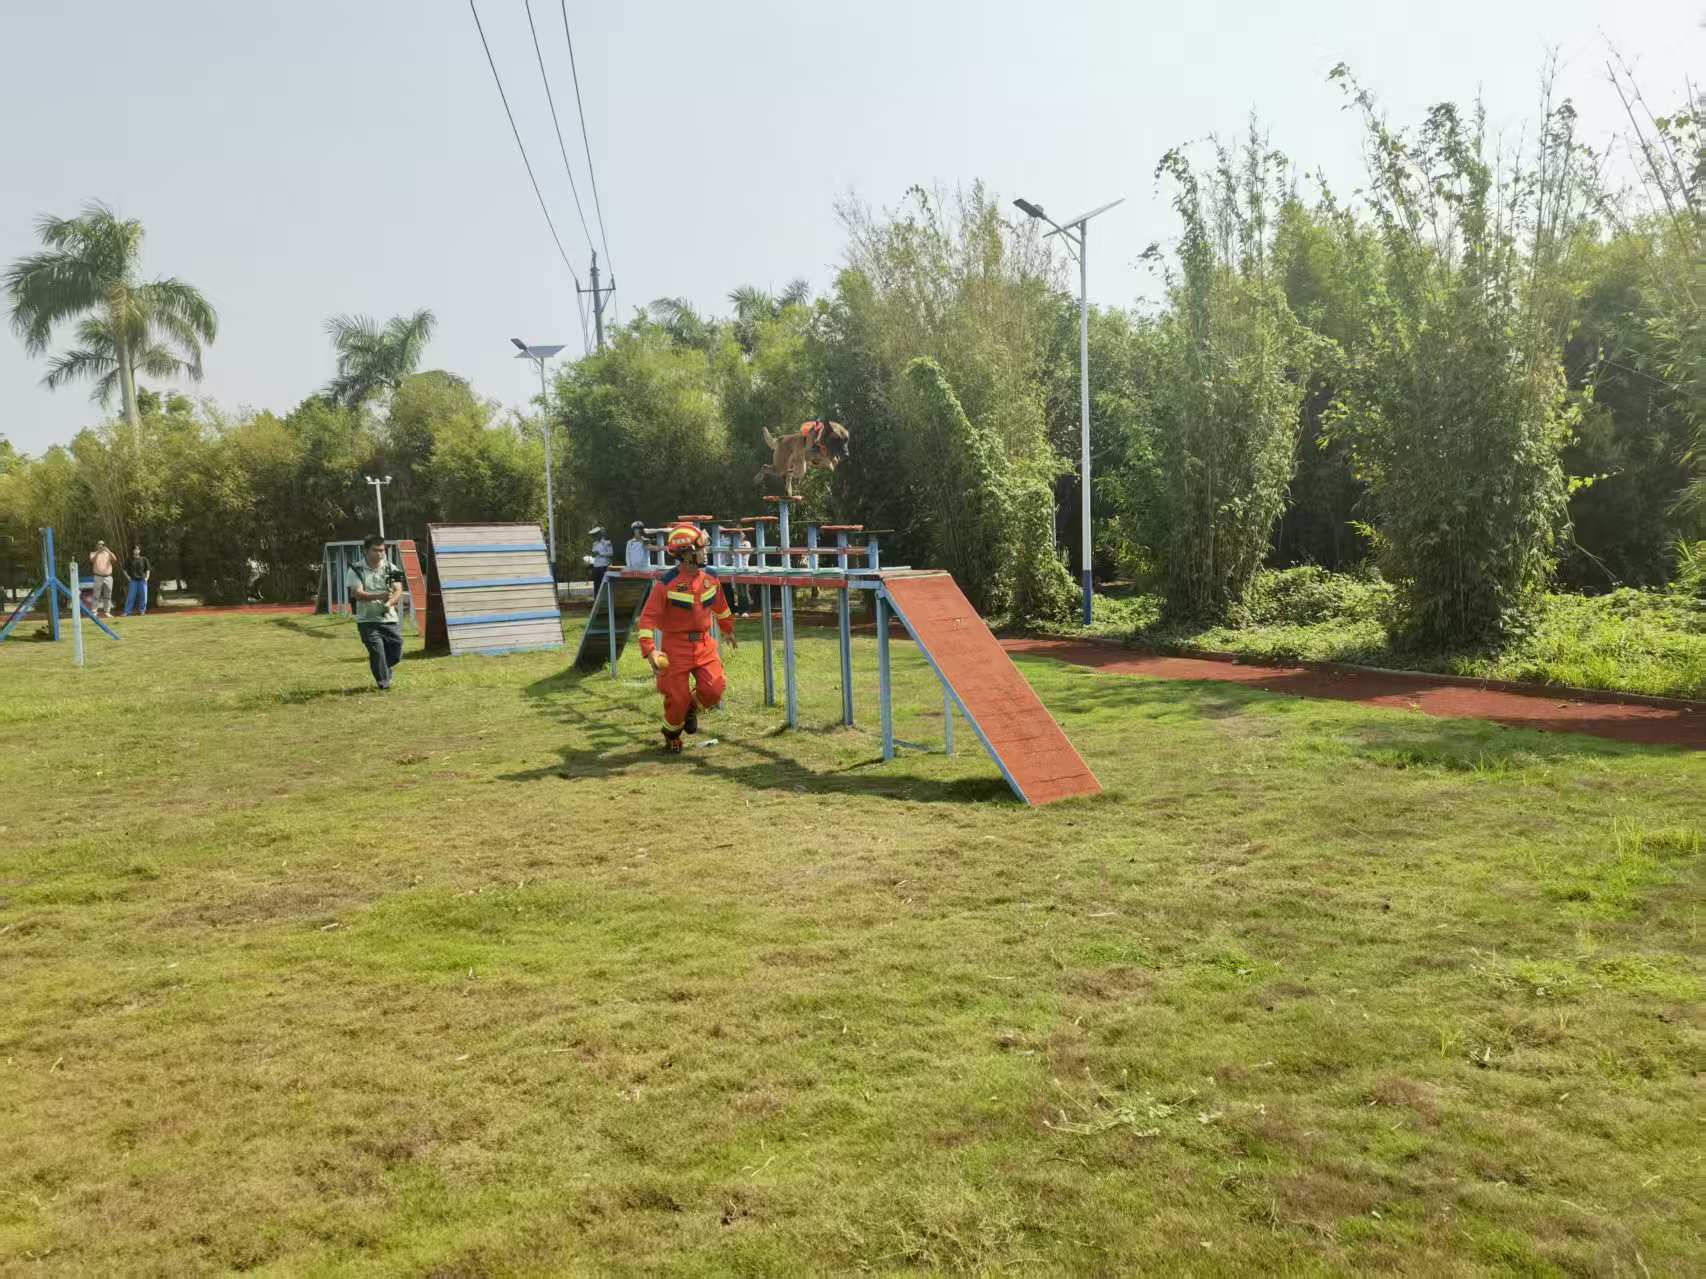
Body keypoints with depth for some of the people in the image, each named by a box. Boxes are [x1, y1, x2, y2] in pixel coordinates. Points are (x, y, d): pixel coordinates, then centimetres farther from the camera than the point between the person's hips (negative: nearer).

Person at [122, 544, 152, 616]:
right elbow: (124, 570, 10)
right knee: (131, 596, -3)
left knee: (143, 596, 0)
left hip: (142, 580, 1)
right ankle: (127, 612, -1)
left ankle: (142, 611, 10)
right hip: (133, 580, -1)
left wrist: (147, 577, -1)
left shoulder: (144, 559, 6)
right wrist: (128, 577, -2)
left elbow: (148, 569, 10)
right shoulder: (129, 560, 5)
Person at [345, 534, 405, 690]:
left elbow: (398, 591, -4)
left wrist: (390, 602, -27)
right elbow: (358, 594, -15)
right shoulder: (356, 570, -3)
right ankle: (383, 685, 1)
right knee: (377, 652, -13)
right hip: (367, 621, -3)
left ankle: (384, 670, 38)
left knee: (396, 654, 5)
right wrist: (379, 596, -33)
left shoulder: (391, 568, 5)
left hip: (390, 619, 3)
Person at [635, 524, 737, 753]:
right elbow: (648, 618, -16)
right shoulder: (666, 584, -15)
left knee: (715, 688, -11)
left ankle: (692, 709, 23)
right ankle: (671, 735, 29)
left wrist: (728, 629, 33)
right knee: (677, 698, -1)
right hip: (676, 646, -4)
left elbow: (720, 606, 21)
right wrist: (649, 650, -26)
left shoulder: (710, 578, 2)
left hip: (704, 644, 4)